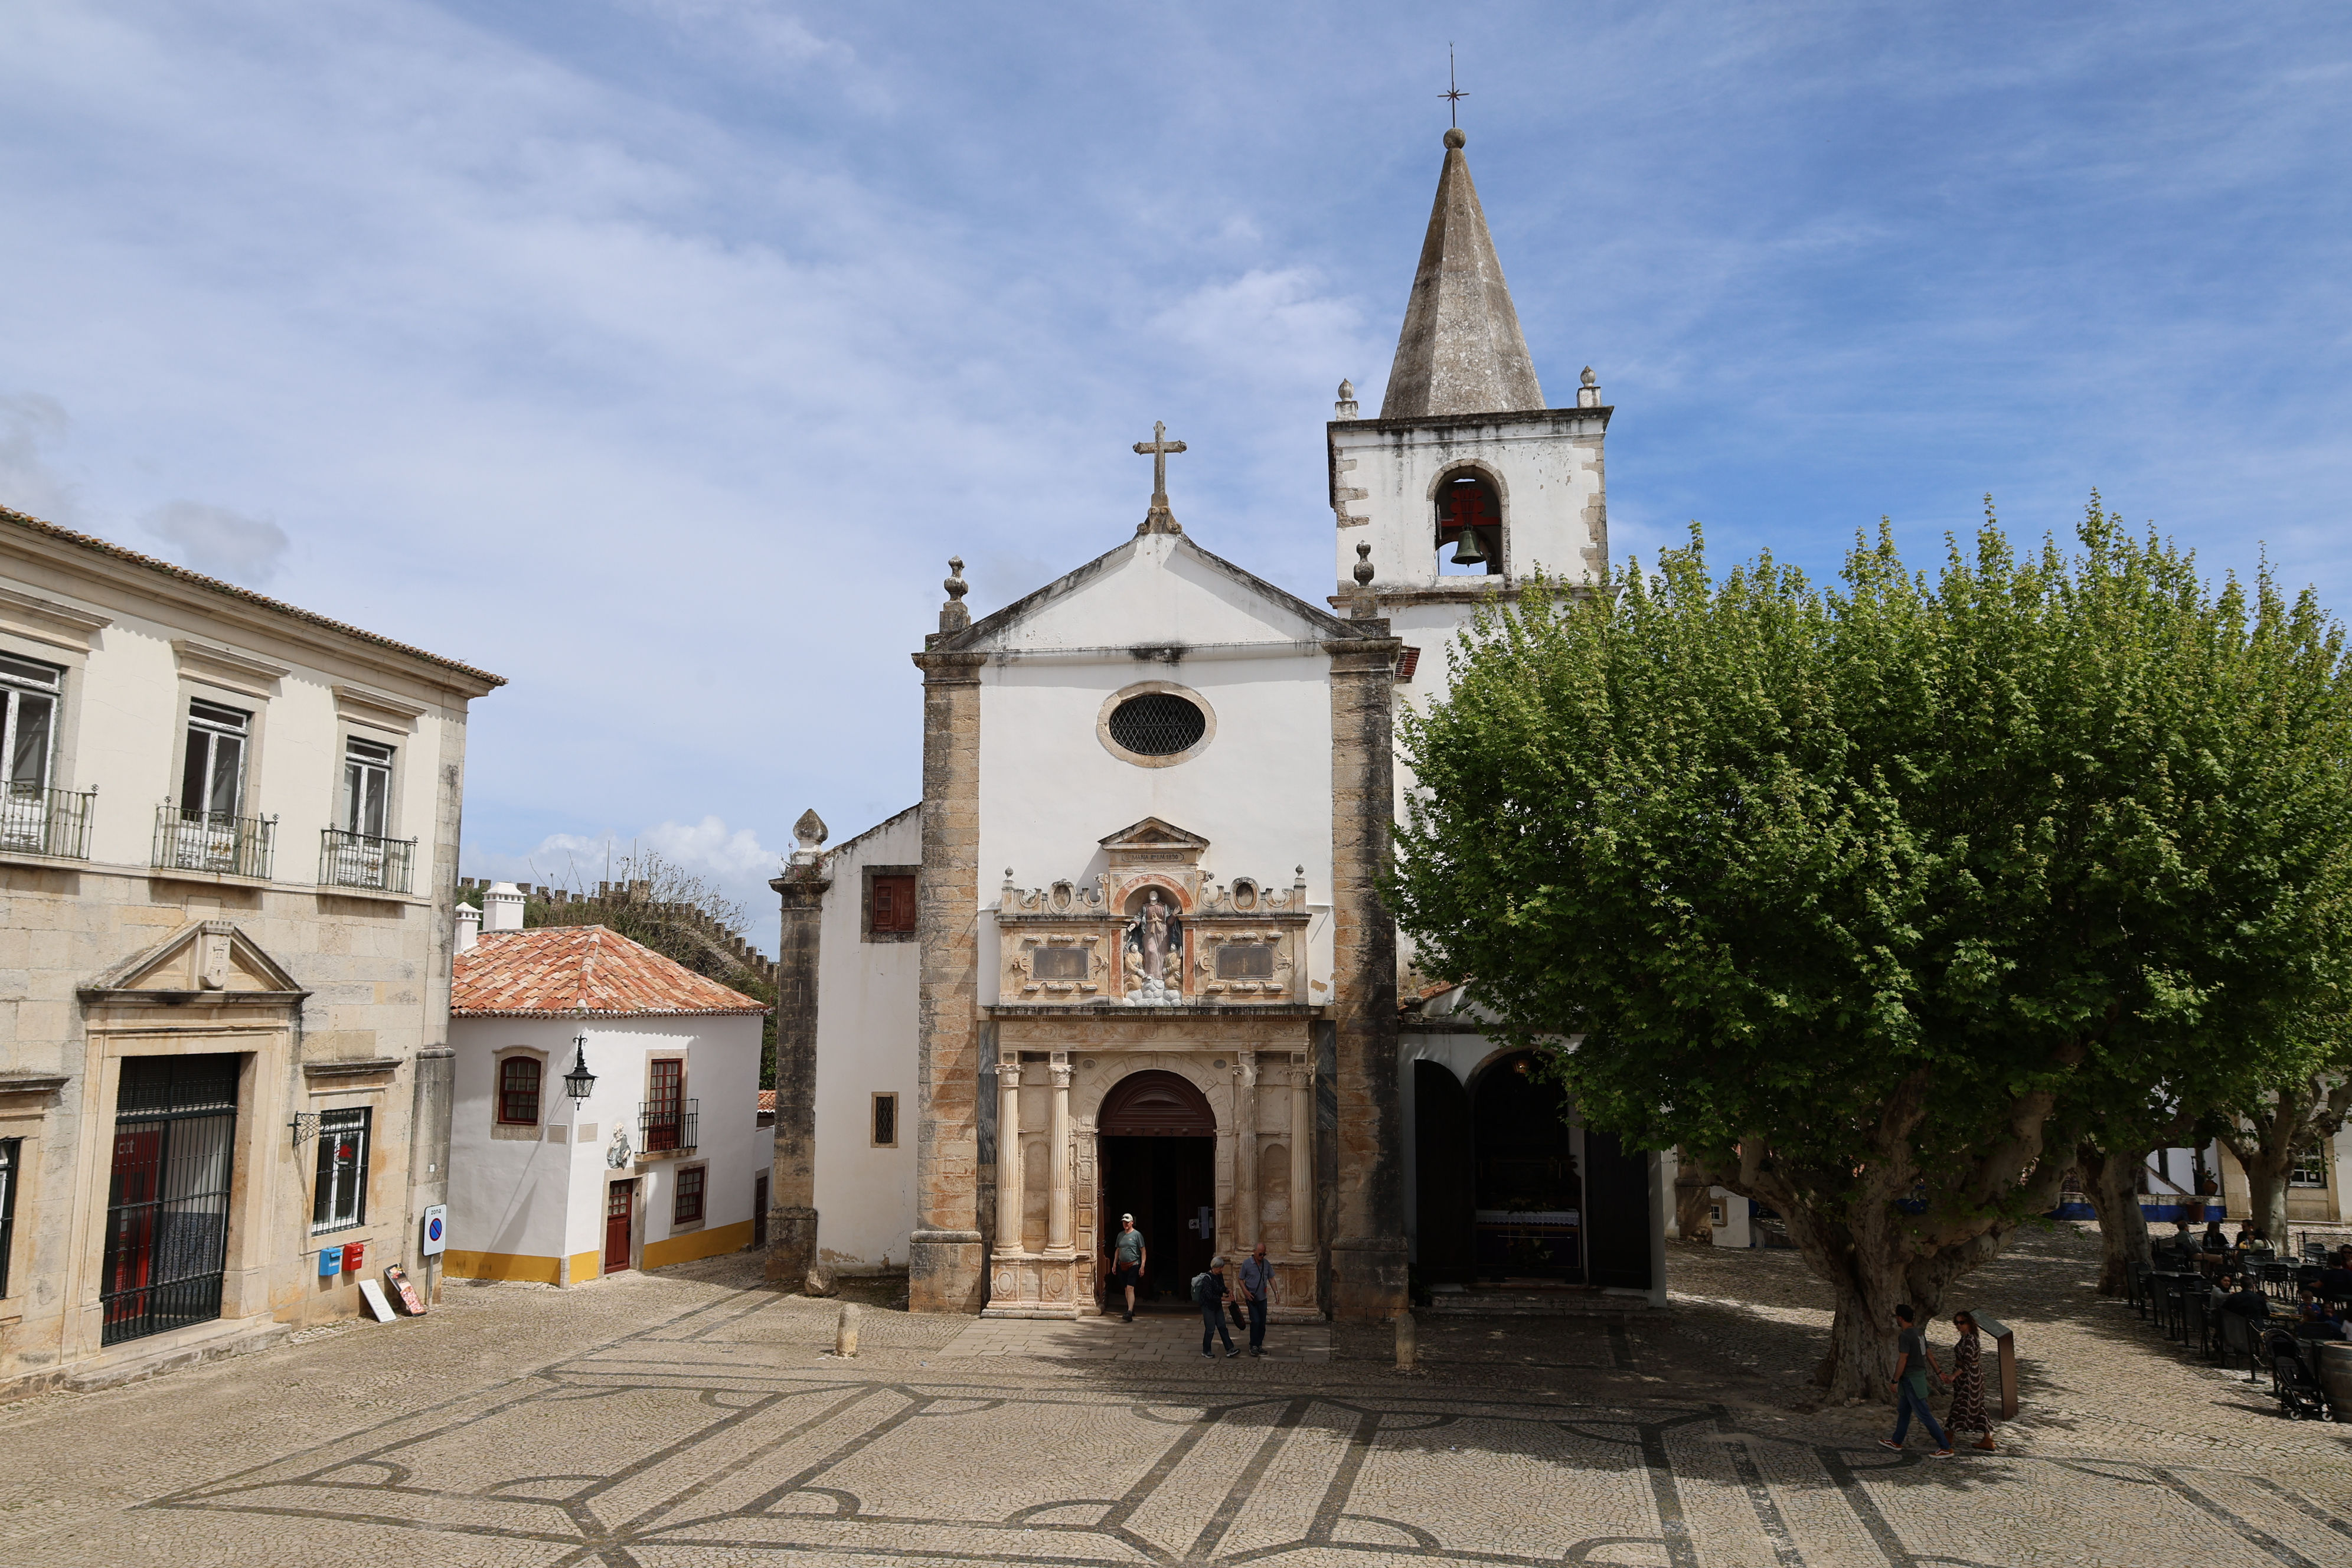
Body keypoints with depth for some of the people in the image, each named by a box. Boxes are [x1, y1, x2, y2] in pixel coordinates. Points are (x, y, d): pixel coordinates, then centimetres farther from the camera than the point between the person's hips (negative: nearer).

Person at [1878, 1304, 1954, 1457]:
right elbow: (1929, 1355, 13)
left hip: (1911, 1379, -10)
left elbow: (1902, 1360, -20)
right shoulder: (1919, 1333, 8)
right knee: (1903, 1410, 19)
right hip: (1920, 1375, 10)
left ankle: (1946, 1448, -1)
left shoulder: (1905, 1336, -20)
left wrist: (1895, 1381, -14)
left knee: (1924, 1414, -4)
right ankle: (1896, 1442, 29)